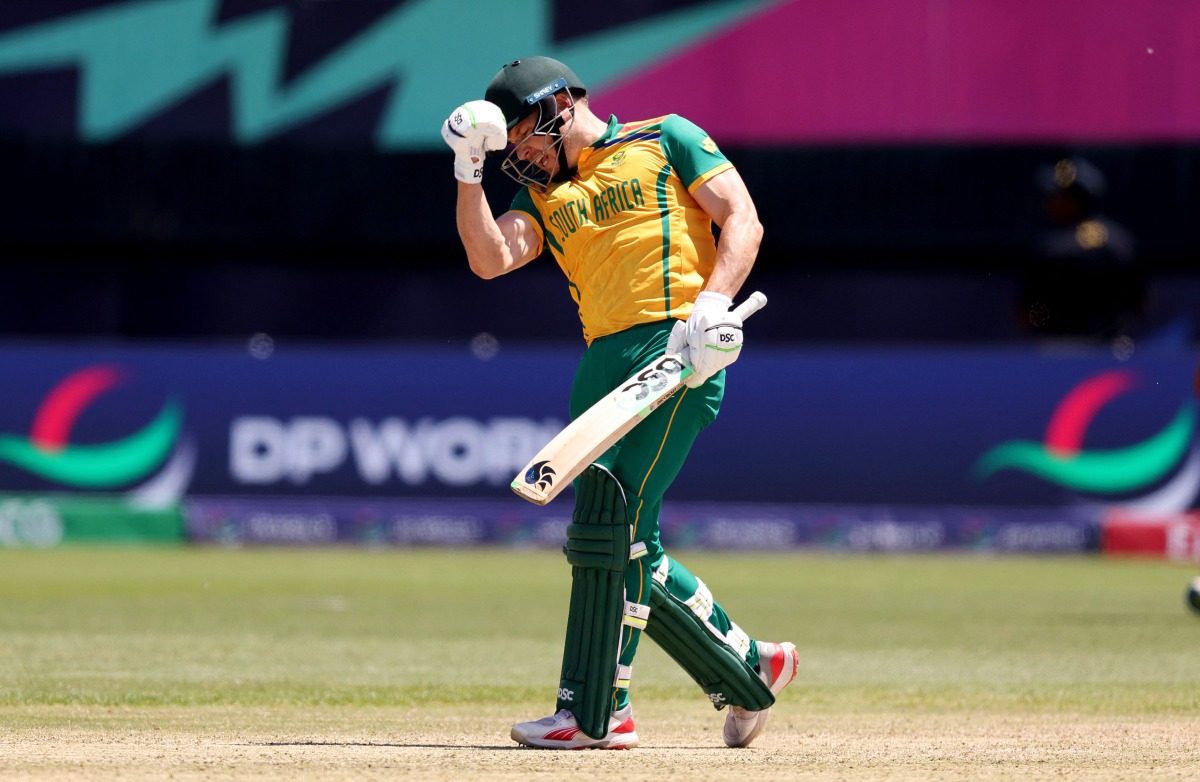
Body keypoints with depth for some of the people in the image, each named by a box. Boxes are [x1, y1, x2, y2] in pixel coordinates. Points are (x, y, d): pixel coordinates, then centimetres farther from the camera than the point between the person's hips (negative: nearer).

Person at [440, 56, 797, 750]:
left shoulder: (665, 140, 8)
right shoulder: (547, 196, 23)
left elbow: (743, 221, -1)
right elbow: (490, 258, 8)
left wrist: (713, 302, -16)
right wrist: (469, 172, 0)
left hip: (675, 350, -7)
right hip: (603, 364, 8)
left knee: (609, 521, -16)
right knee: (627, 547, 5)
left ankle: (594, 712, -17)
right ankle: (749, 668, 20)